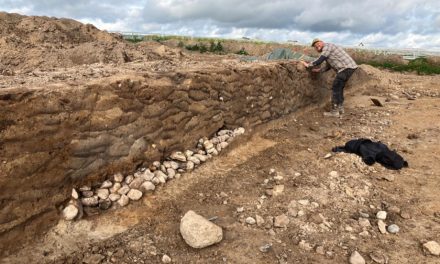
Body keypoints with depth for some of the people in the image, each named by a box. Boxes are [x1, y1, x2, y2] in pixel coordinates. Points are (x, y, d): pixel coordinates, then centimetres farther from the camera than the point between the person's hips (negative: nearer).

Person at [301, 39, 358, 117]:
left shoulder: (327, 46, -7)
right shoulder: (327, 51, 23)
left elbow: (319, 60, -15)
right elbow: (328, 66, 27)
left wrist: (308, 65, -5)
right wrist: (318, 70, 21)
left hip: (346, 67, -10)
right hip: (348, 67, 10)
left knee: (335, 89, -7)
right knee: (339, 88, 18)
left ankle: (334, 111, -4)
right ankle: (340, 108, 24)